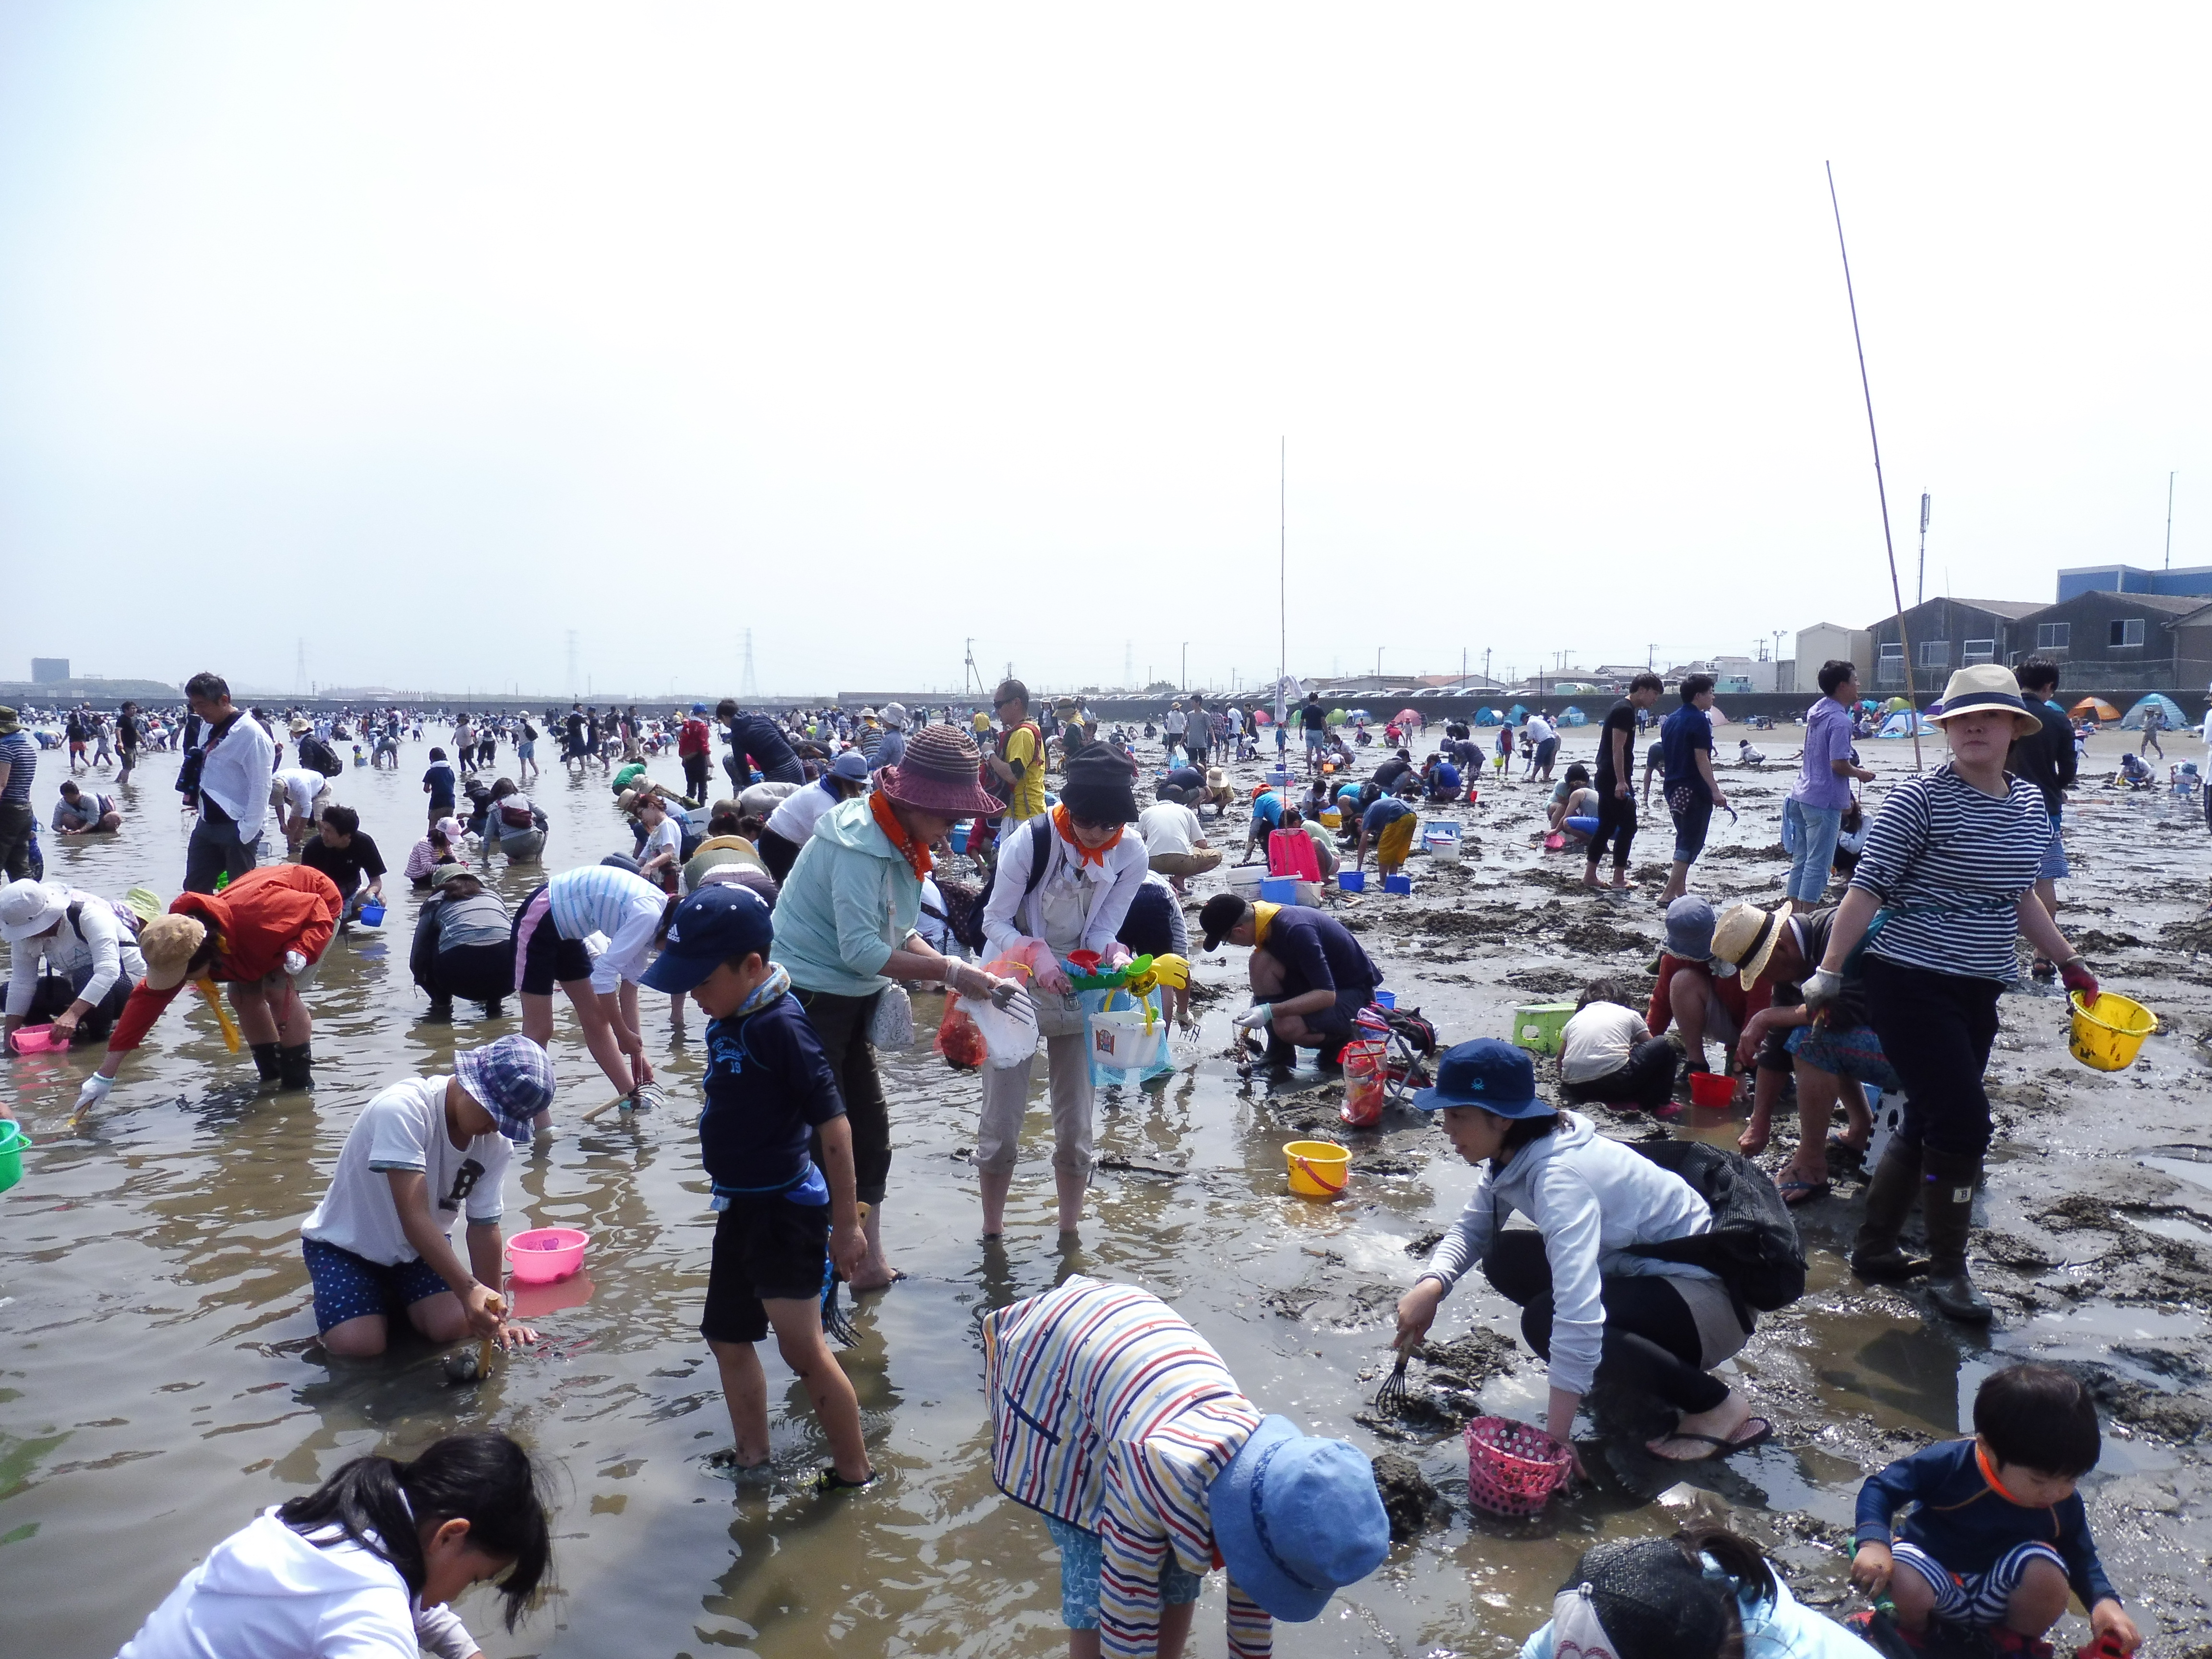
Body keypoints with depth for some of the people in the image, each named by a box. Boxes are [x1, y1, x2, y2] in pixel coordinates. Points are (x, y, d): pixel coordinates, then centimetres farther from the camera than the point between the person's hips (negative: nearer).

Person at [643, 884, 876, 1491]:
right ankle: (752, 1464, 35)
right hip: (740, 1206, 10)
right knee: (728, 1338, 19)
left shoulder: (780, 1026, -23)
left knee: (801, 1348, -7)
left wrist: (846, 1222, -19)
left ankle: (854, 1472, 10)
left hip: (784, 1207, -10)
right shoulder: (727, 1023, 3)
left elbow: (833, 1125, -23)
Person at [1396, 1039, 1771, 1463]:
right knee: (1507, 1260, 1)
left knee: (1546, 1319, -27)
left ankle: (1717, 1405, -9)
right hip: (1652, 1269, 10)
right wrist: (1431, 1286, -16)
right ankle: (1662, 1359, 13)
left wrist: (1556, 1436, -39)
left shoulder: (1558, 1174, -31)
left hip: (1713, 1293, -10)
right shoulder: (1515, 1151, -3)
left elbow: (1578, 1314, -40)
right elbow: (1471, 1230, 5)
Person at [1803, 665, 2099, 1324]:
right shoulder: (1921, 798, -12)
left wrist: (2068, 960, 23)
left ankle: (1873, 1249, 28)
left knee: (1928, 1124, 13)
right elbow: (1866, 888, -13)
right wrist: (1829, 972, -14)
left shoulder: (2030, 803, 9)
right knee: (1963, 1122, -8)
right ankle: (1947, 1269, 10)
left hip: (1978, 992, 7)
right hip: (1913, 986, -7)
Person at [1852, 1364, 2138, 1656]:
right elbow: (1880, 1488, -18)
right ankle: (1914, 1633, 2)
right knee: (1907, 1583, -38)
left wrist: (2105, 1600, -14)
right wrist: (1874, 1542, -35)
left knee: (2046, 1569, -29)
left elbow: (2081, 1558, 6)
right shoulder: (1948, 1464, -25)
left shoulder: (2065, 1505, -11)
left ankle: (2017, 1645, 4)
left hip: (1996, 1601, 3)